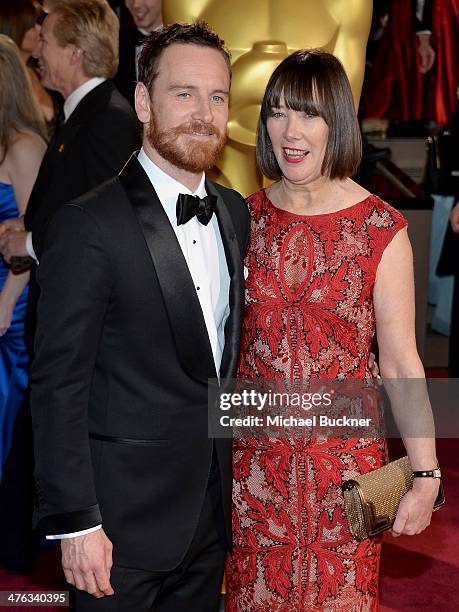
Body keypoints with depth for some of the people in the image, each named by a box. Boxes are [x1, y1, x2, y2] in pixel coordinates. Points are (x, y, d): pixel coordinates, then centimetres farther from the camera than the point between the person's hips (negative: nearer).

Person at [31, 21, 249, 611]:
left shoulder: (235, 214, 6)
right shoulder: (88, 225, -16)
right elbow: (58, 384, -16)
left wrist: (232, 482, 11)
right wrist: (75, 521, -17)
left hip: (212, 513, 6)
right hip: (125, 520, -6)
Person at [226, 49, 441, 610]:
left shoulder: (382, 230, -10)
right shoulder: (246, 218, 0)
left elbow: (400, 362, -8)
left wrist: (426, 476, -10)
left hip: (344, 455, -3)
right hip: (256, 454, 3)